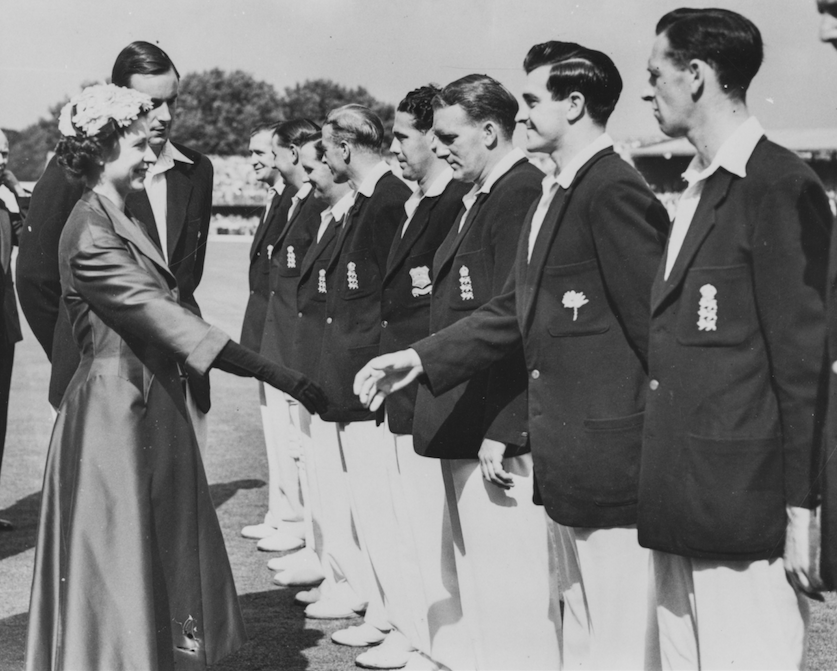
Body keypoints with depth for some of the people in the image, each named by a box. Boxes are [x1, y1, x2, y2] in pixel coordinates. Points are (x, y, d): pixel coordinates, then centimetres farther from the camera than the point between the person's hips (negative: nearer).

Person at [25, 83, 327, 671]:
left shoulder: (120, 220, 12)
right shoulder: (92, 231, -19)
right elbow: (162, 315, -27)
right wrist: (275, 374, -31)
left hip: (150, 404, 10)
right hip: (118, 408, -10)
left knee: (164, 552, 16)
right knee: (121, 562, 1)